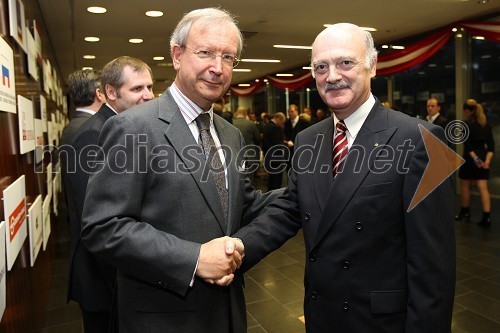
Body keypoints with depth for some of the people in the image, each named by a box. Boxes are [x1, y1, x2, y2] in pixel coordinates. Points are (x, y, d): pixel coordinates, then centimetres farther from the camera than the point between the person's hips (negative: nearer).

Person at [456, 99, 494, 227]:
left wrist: (474, 158, -15)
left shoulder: (467, 124, -8)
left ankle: (464, 212, 26)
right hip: (483, 158, 5)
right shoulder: (486, 124, 10)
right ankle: (486, 218, -4)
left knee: (465, 186, 12)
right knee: (483, 188, 2)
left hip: (470, 158, -5)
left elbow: (467, 145, -16)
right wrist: (487, 160, -3)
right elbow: (491, 144, 3)